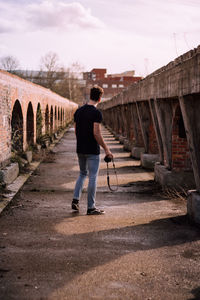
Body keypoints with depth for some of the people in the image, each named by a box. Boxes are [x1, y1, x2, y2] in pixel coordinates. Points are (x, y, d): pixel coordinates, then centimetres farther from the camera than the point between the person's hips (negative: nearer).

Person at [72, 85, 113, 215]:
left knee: (82, 174, 22)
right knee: (93, 177, 2)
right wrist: (106, 149, -13)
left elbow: (76, 130, 12)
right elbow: (96, 133, -20)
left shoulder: (78, 111, 7)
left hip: (80, 149, 7)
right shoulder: (96, 113, -15)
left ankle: (75, 199, 12)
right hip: (92, 151, -7)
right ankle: (91, 207, 7)